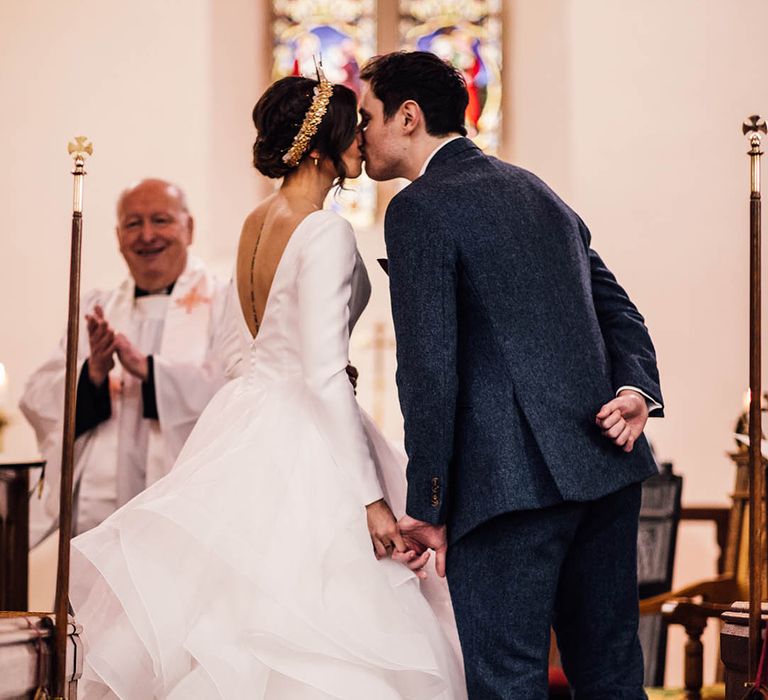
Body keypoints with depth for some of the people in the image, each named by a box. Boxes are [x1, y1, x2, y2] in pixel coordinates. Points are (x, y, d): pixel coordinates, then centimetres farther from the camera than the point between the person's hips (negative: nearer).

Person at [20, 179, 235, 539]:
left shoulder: (223, 304, 6)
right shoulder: (94, 308, 20)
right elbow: (36, 400, 10)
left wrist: (148, 368, -18)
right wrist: (92, 375, -10)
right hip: (96, 507, 4)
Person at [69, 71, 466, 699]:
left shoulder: (256, 223, 11)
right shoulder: (325, 232, -16)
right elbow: (324, 374, -22)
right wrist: (372, 499, -21)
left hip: (247, 429, 10)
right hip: (303, 444, -10)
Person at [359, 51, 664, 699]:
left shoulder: (419, 208, -6)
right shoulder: (533, 188, 19)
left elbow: (429, 367, -13)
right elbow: (618, 308, 17)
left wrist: (428, 504, -8)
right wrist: (636, 388, 2)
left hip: (513, 477, -8)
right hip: (607, 463, 8)